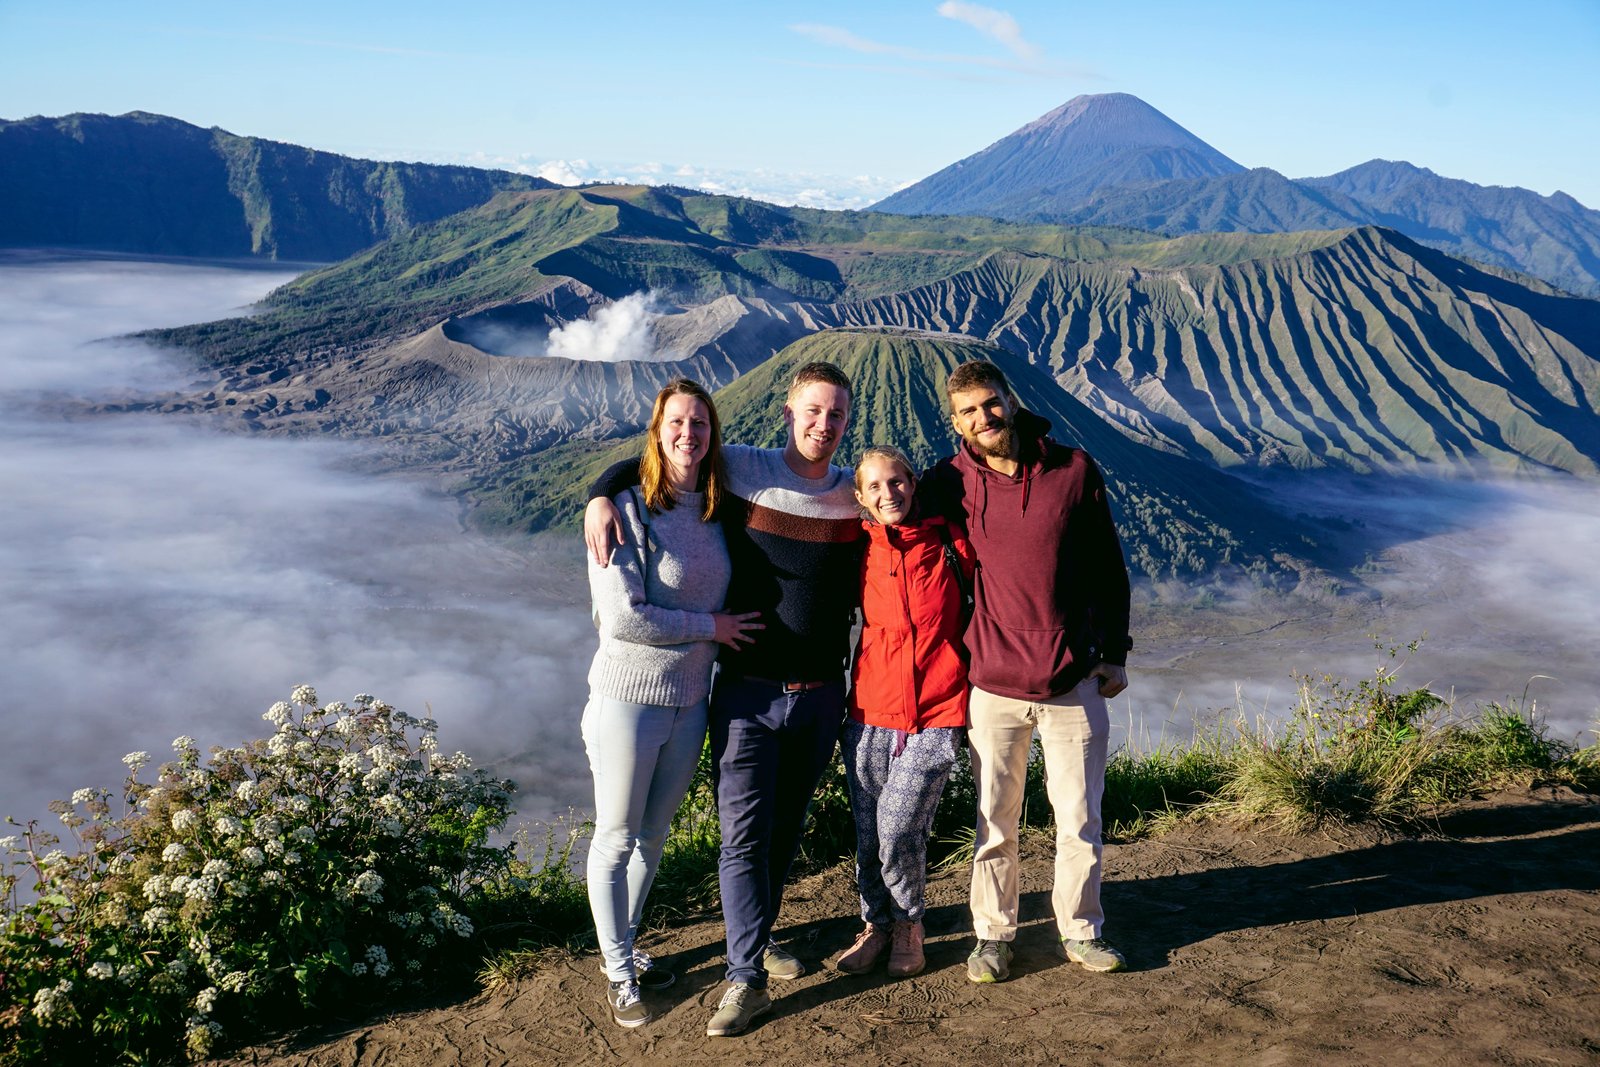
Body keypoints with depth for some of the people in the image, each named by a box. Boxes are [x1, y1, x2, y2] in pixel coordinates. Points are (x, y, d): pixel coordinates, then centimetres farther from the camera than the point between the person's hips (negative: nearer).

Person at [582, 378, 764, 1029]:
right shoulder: (628, 510, -17)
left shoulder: (715, 510, 3)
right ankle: (618, 970, 27)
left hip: (690, 700, 6)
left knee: (654, 834, 20)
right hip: (629, 699, -6)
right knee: (617, 839, 10)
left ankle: (625, 944, 41)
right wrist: (710, 626, -16)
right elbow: (622, 618, -24)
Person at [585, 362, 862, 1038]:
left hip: (822, 694, 3)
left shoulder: (855, 496, 0)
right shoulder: (742, 470, -7)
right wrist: (601, 496, -16)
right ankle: (747, 979, 1)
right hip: (748, 690, -3)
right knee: (744, 832, -5)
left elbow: (866, 587, 15)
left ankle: (758, 937, 36)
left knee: (786, 827, 16)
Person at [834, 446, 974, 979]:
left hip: (935, 714, -3)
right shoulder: (860, 551, 5)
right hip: (870, 712, 3)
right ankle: (876, 925, 30)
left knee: (898, 828, -9)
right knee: (867, 831, 8)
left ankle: (908, 927, 16)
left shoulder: (950, 543, -2)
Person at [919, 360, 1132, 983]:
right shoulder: (953, 483, -3)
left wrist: (1115, 653, 7)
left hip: (1074, 681, 0)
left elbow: (1108, 567, 7)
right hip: (994, 683, 0)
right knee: (994, 822, 8)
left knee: (1079, 819, 9)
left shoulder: (1074, 469, -2)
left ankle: (1080, 931, 27)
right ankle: (993, 935, 25)